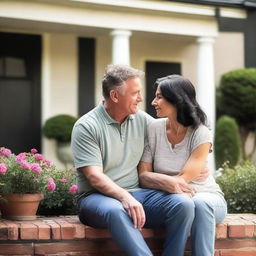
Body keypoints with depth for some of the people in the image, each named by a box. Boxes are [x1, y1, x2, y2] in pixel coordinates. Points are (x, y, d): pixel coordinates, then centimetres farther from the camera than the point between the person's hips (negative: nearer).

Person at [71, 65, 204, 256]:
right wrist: (125, 198, -31)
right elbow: (94, 176, -16)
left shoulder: (142, 120, 10)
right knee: (116, 210, -41)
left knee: (183, 204, -21)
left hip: (137, 193, 5)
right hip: (97, 197, -5)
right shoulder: (86, 127, -6)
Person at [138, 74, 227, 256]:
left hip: (206, 196, -1)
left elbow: (183, 179, -15)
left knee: (200, 204, -37)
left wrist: (155, 179, -13)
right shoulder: (153, 129, -1)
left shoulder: (201, 135, -10)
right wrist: (167, 182, -25)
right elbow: (143, 176, -6)